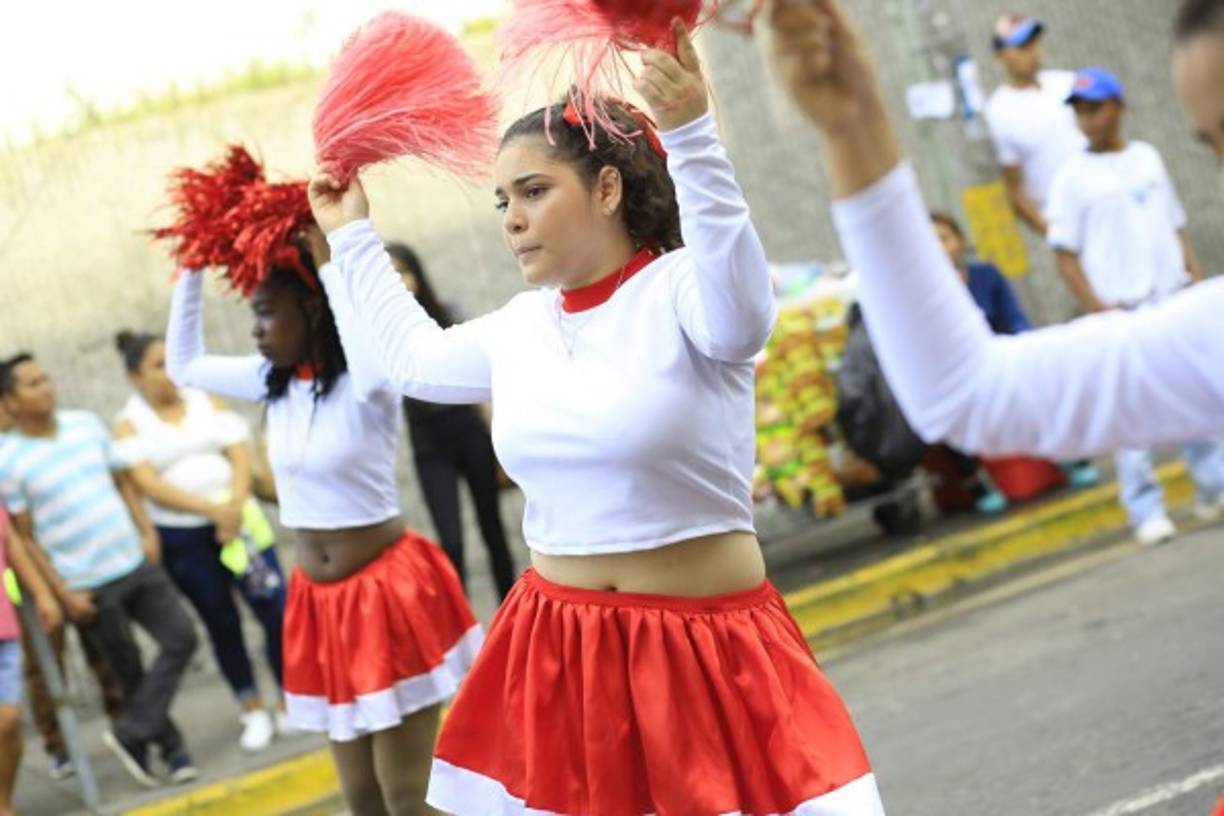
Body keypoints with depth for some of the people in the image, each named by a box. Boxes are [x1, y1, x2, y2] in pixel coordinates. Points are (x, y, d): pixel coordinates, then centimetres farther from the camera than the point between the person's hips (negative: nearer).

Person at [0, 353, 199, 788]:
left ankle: (132, 733, 6)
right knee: (130, 671, 5)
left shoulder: (87, 424, 5)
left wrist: (147, 531, 2)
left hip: (137, 564, 5)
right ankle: (170, 748, 22)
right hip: (88, 587, -5)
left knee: (181, 638, -3)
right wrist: (63, 593, -11)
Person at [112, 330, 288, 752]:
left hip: (235, 521, 1)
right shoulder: (129, 424, -1)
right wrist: (210, 509, -20)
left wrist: (235, 505, -17)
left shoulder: (206, 400, 6)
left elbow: (239, 455, -1)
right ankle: (253, 711, 19)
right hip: (181, 538, -1)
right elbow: (148, 485, -11)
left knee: (275, 607, -6)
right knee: (222, 623, 7)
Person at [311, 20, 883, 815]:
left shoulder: (682, 292, -11)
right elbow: (415, 358, 28)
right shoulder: (519, 327, 9)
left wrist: (692, 134, -46)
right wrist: (353, 235, 32)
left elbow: (738, 307, -35)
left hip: (704, 648, -6)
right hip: (558, 653, 6)